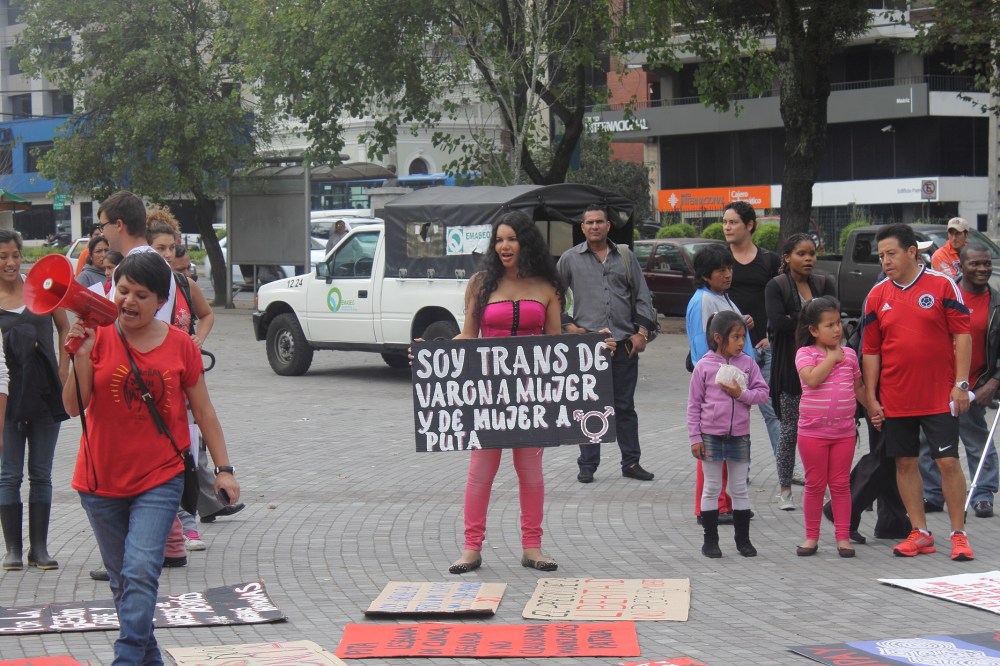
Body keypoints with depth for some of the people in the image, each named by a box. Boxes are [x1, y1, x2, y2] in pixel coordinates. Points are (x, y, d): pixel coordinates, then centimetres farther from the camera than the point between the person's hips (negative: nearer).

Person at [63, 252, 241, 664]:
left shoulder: (181, 346, -3)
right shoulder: (98, 337, -4)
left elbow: (204, 412, 5)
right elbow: (73, 406, -9)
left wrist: (223, 468, 3)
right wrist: (81, 356, -22)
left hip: (159, 480, -2)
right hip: (101, 480, 2)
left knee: (140, 572, -17)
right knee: (122, 579, 13)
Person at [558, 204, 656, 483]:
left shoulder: (626, 257, 12)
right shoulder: (570, 258, 7)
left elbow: (642, 297, 13)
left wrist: (642, 332, 4)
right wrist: (568, 325, -2)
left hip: (624, 343, 2)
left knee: (625, 406, 7)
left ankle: (631, 462, 15)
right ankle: (587, 465, 8)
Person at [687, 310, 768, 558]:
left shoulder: (748, 363, -1)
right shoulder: (704, 366, -7)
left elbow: (762, 393, 1)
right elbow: (694, 404, -4)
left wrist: (741, 394, -17)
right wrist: (695, 438, -6)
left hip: (739, 435, 2)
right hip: (711, 435, -2)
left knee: (740, 488, 11)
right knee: (712, 488, 7)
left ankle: (743, 539, 20)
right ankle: (710, 540, 14)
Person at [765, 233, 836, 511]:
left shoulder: (825, 284, 10)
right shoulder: (776, 286, 0)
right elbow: (777, 322, -15)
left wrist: (795, 320, -13)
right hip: (789, 368, -3)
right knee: (789, 429, 2)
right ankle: (784, 489, 12)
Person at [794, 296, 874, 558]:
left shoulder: (849, 354, 7)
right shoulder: (805, 354, -6)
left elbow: (858, 386, 19)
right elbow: (812, 378, -24)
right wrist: (832, 357, -15)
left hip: (844, 432, 3)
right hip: (813, 431, -3)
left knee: (841, 484, 6)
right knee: (815, 485, 6)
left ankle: (843, 537, 11)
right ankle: (811, 537, 15)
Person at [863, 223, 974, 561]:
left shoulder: (942, 285, -5)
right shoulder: (877, 295, 5)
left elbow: (961, 334, -4)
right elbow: (870, 349, 8)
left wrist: (961, 383, -9)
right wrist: (870, 397, 4)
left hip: (939, 396, -3)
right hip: (895, 399, 4)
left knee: (948, 461, -2)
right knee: (905, 463, 7)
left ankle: (958, 534, 7)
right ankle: (920, 533, 17)